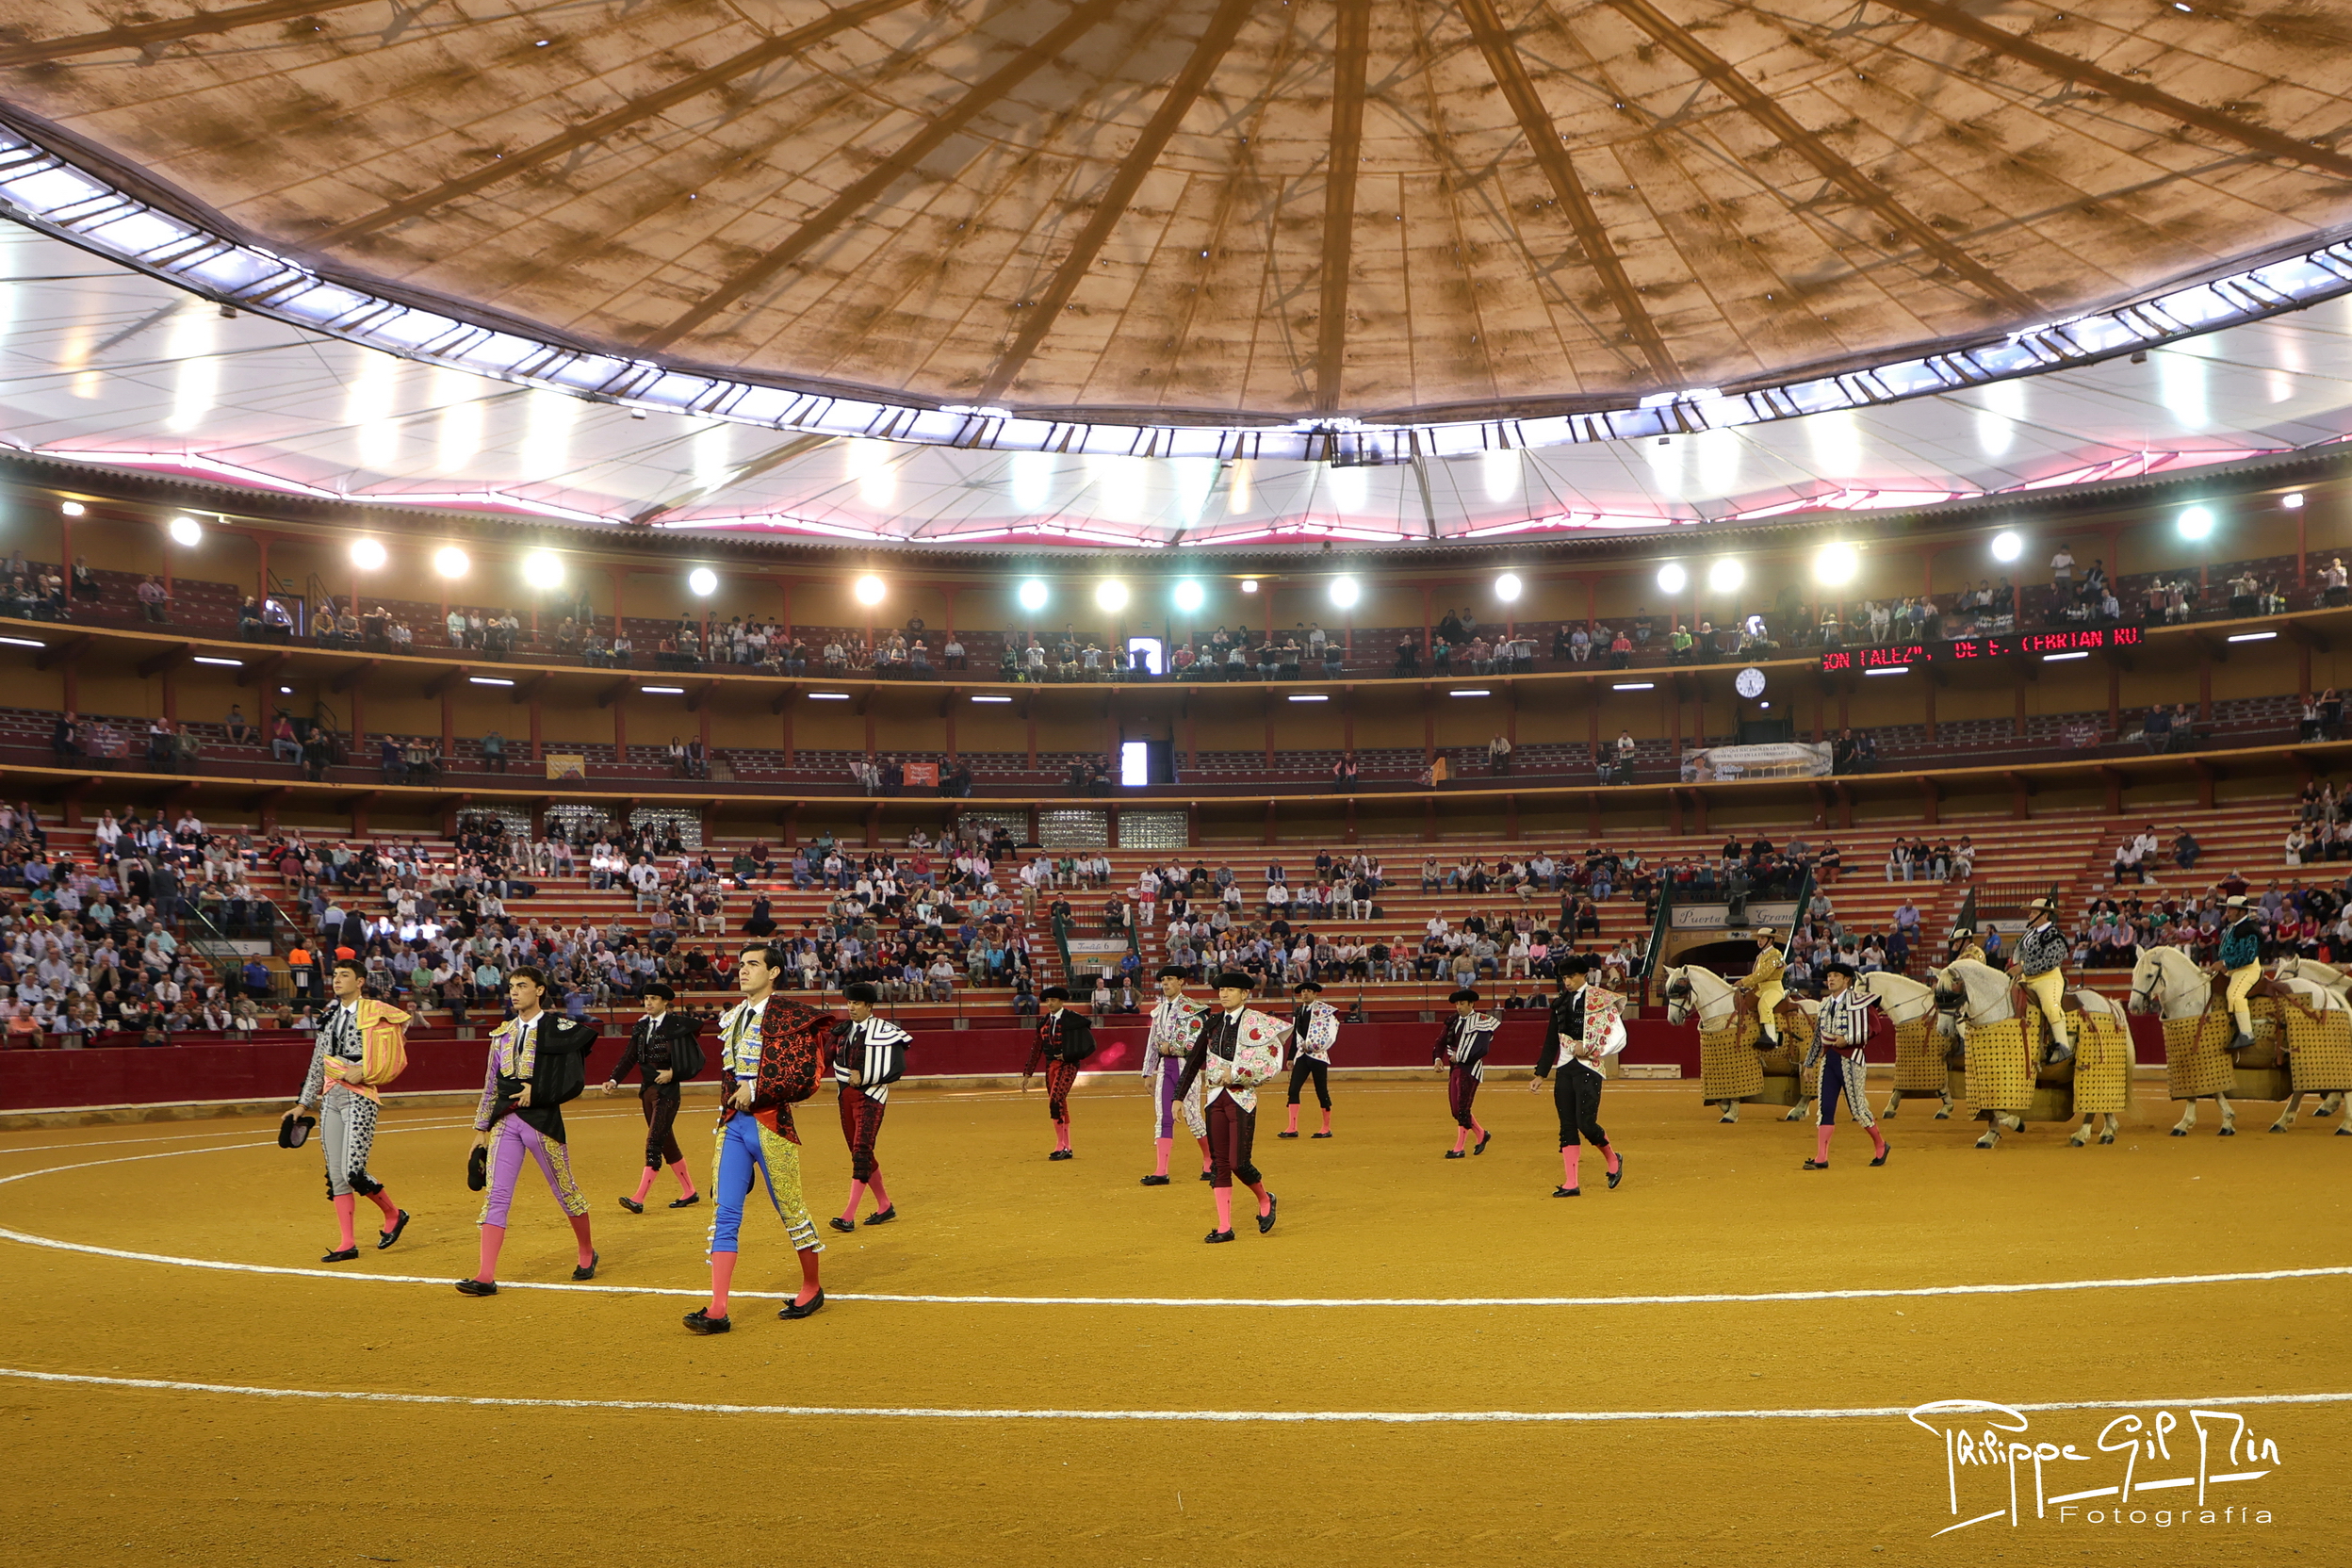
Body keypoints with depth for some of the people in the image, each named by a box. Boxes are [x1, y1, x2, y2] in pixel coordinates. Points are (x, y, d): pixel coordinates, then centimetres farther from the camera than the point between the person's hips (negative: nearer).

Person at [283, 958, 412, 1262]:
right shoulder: (329, 1017, 16)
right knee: (335, 1174, 4)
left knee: (353, 1172, -14)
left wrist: (364, 1070, -16)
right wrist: (304, 1104, 19)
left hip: (360, 1097, -7)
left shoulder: (374, 1013, -4)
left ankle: (394, 1214, 11)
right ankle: (347, 1244, 9)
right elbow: (317, 1065, 20)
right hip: (330, 1097, 7)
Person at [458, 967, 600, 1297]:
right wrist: (481, 1129, 15)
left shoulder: (560, 1029, -3)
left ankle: (587, 1254, 29)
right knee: (495, 1196, -5)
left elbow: (572, 1082, -8)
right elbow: (491, 1085, 17)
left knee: (565, 1189, 7)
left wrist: (536, 1091, -17)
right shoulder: (502, 1034, 14)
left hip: (543, 1119, -4)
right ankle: (486, 1277, -8)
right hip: (504, 1121, 4)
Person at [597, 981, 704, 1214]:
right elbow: (629, 1057, 2)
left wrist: (673, 1073, -20)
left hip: (668, 1091, -7)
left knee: (654, 1142, -11)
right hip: (647, 1090, 7)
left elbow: (695, 1061, -9)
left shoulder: (678, 1026, -10)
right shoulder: (641, 1027, 9)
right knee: (666, 1142, 13)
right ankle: (689, 1192, 24)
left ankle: (638, 1199, -14)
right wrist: (614, 1080, -11)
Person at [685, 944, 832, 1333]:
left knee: (789, 1209, 5)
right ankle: (717, 1310, -3)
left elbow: (805, 1078, -15)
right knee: (724, 1214, -1)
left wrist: (756, 1090, -17)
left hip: (771, 1124, -6)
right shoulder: (731, 1017, 13)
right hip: (731, 1123, 6)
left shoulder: (790, 1016, -9)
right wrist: (733, 1095, 9)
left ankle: (812, 1287, 25)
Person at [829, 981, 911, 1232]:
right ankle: (885, 1206, 24)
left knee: (861, 1151, -13)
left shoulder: (885, 1031, -9)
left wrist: (863, 1077, -19)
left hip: (871, 1096, -8)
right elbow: (837, 1062, 17)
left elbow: (897, 1068, -14)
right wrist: (848, 1076, -5)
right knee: (858, 1152, 11)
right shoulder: (845, 1030, 11)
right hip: (846, 1095, 8)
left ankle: (849, 1215, -17)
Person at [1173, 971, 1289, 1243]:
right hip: (1215, 1098, 5)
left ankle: (1265, 1201, 23)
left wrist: (1235, 1073, -15)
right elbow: (1193, 1062, 10)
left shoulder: (1256, 1023, -5)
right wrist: (1179, 1097, 6)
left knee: (1239, 1163, -7)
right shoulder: (1212, 1024, 10)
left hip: (1242, 1099, -5)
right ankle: (1224, 1227, 8)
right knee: (1218, 1162, 3)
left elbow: (1270, 1063, -13)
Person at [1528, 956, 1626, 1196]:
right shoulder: (1560, 1004, 13)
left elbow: (1618, 1038, -6)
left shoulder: (1601, 999, -3)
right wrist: (1540, 1075, 15)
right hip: (1564, 1069, 5)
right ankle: (1570, 1184, 2)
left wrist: (1589, 1048, -12)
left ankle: (1612, 1159, 18)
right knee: (1567, 1126, 1)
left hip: (1588, 1068, -5)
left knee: (1585, 1122, -12)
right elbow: (1551, 1042, 17)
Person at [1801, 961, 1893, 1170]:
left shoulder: (1858, 1001, -6)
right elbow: (1819, 1034, 20)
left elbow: (1875, 1027, -13)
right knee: (1824, 1107, -1)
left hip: (1850, 1059, -6)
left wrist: (1849, 1039, -19)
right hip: (1829, 1058, 6)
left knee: (1857, 1106, 0)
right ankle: (1821, 1158, 0)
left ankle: (1880, 1145, 24)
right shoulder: (1825, 1003, 14)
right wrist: (1810, 1061, 22)